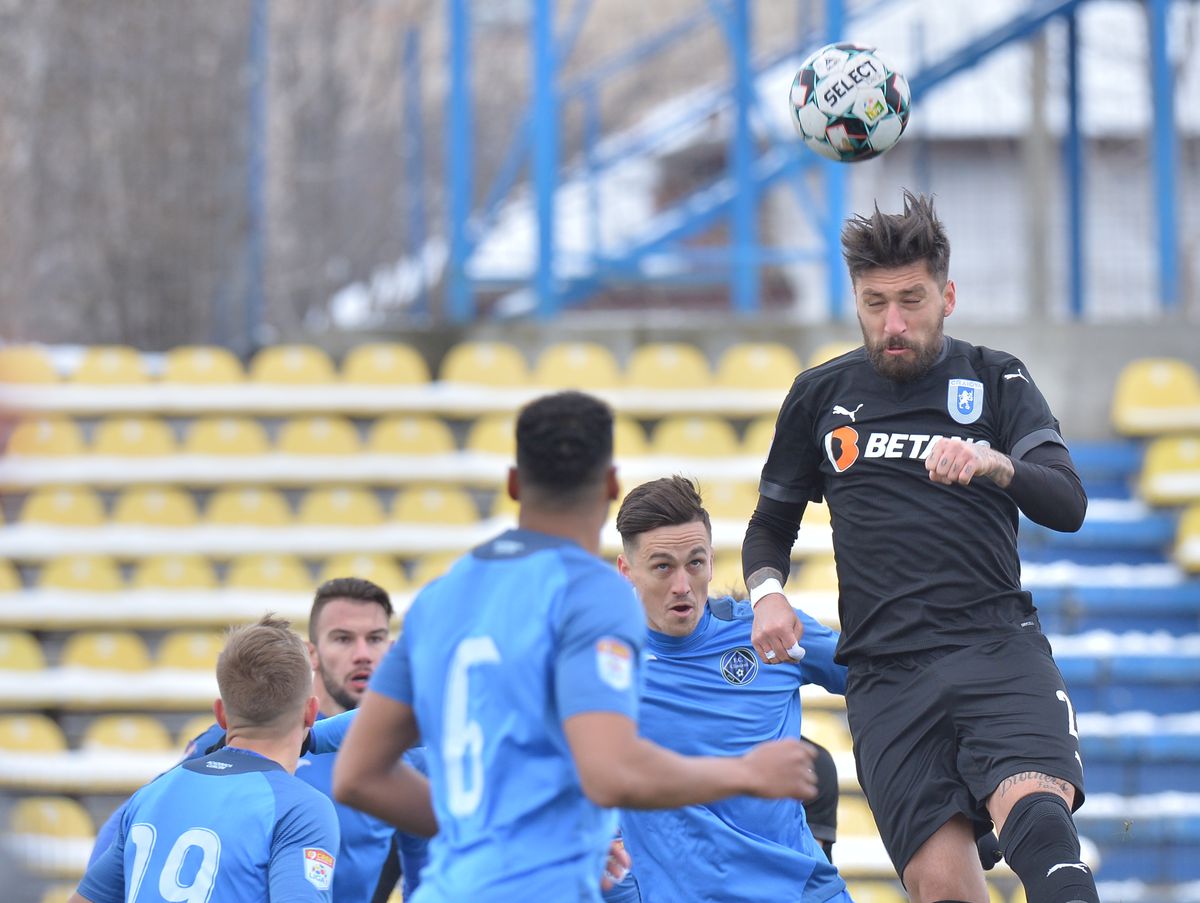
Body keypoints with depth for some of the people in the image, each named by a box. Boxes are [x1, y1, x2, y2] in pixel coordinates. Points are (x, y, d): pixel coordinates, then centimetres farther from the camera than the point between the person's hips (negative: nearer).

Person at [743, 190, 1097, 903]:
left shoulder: (997, 381, 9)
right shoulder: (820, 397, 16)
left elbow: (1068, 505, -4)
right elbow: (771, 523, 27)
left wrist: (994, 464, -25)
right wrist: (767, 593, 4)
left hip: (998, 648, -2)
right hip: (886, 676, 2)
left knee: (1036, 814, -32)